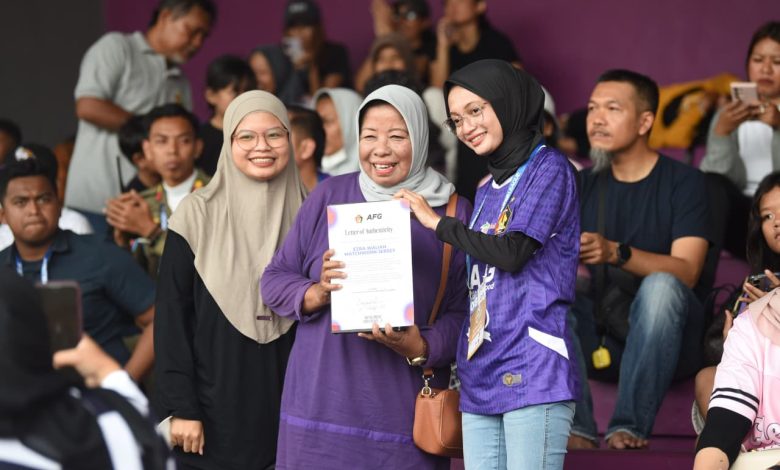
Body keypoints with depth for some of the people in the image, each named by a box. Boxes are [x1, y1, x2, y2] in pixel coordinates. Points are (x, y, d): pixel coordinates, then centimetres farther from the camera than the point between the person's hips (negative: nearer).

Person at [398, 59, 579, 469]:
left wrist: (437, 223, -1)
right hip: (480, 378, 8)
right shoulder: (487, 191, 22)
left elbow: (513, 252, -14)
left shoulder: (548, 168, -1)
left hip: (532, 374, -8)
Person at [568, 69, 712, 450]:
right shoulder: (584, 185, 11)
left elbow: (686, 272, -18)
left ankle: (630, 426, -33)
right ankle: (576, 427, -32)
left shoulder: (682, 182, -4)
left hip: (664, 342, -4)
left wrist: (616, 253, -34)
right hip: (598, 342, 4)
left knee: (661, 286, -33)